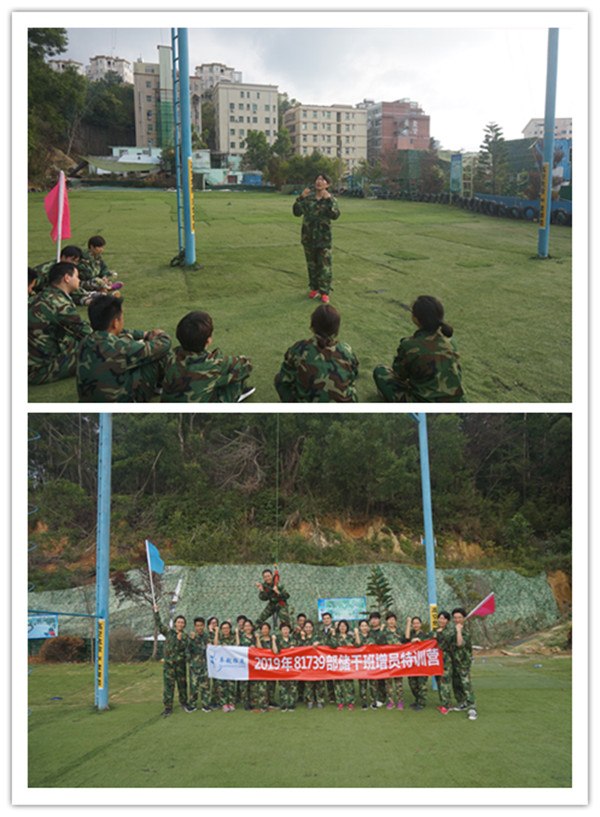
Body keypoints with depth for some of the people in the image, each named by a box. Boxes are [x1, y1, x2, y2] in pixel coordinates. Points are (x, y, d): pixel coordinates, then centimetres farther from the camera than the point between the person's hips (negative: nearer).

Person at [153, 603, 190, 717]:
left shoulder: (185, 637, 4)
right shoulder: (168, 631, 5)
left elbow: (182, 648, -8)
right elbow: (158, 624, 5)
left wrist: (179, 639, -24)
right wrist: (156, 612, 1)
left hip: (180, 663, 1)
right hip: (168, 663, -1)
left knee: (182, 684, 10)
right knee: (168, 685, -4)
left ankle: (184, 703, 25)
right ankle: (168, 708, -1)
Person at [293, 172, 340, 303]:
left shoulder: (330, 199, -1)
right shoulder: (308, 196, 2)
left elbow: (335, 215, -16)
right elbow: (297, 212, -4)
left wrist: (328, 200, -26)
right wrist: (301, 198, -17)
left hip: (323, 237, -2)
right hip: (308, 236, 2)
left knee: (324, 265, -3)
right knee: (311, 264, 11)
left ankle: (325, 292, 3)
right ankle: (314, 288, 25)